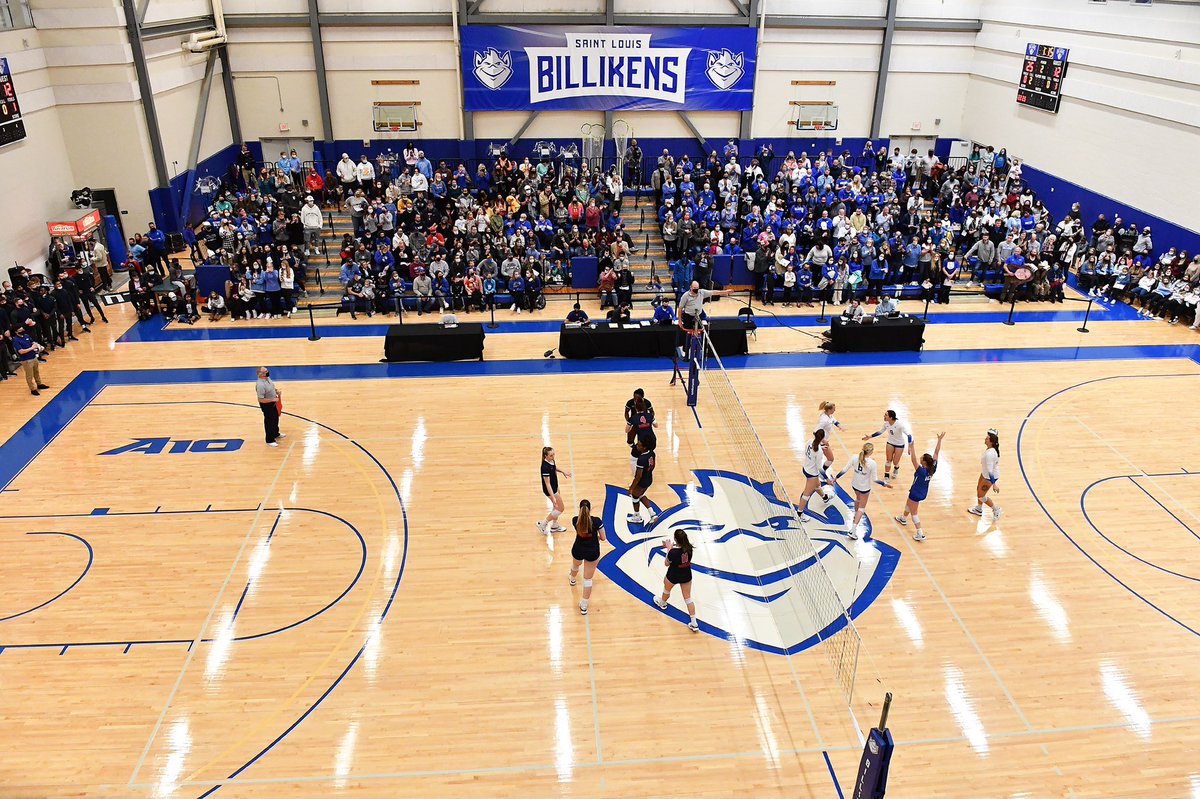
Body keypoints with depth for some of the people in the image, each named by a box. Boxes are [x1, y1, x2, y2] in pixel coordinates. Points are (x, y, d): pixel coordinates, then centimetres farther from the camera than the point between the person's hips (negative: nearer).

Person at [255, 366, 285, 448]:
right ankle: (270, 440, 21)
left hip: (273, 403, 9)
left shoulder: (267, 378, -4)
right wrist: (273, 400, -27)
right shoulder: (260, 385, -32)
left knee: (276, 419, 26)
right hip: (267, 405, -9)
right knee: (269, 422, 5)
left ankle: (276, 434, 49)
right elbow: (260, 399, -30)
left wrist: (276, 390, -3)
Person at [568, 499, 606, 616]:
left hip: (578, 550, 3)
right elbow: (603, 538, -13)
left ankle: (572, 579, 72)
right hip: (593, 552, -3)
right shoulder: (597, 521, -23)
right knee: (588, 579, 9)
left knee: (576, 565, 38)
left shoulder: (575, 521, -16)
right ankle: (584, 606, 14)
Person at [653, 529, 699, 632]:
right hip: (686, 575, 3)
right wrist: (672, 547, -1)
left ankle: (662, 603, 63)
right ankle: (694, 624, 15)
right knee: (688, 598, 13)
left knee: (667, 589, 31)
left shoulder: (673, 552, -34)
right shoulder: (689, 548, -19)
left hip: (673, 576, -3)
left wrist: (669, 549, -11)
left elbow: (667, 564, -15)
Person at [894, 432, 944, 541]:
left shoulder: (921, 471, -37)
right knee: (908, 504, 33)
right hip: (923, 493, 8)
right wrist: (939, 440, -13)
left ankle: (921, 534, 10)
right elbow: (936, 452, -15)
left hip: (916, 494, -8)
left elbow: (913, 460, -47)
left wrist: (911, 447, -50)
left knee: (914, 513, 8)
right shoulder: (933, 468, -19)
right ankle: (903, 519, 57)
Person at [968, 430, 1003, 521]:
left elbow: (990, 471, -34)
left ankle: (996, 509, 26)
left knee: (980, 495, 8)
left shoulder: (989, 454, -37)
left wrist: (994, 484, -30)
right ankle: (979, 509, 46)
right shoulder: (992, 448, -10)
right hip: (985, 473, 9)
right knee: (978, 489, 25)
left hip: (990, 476, -9)